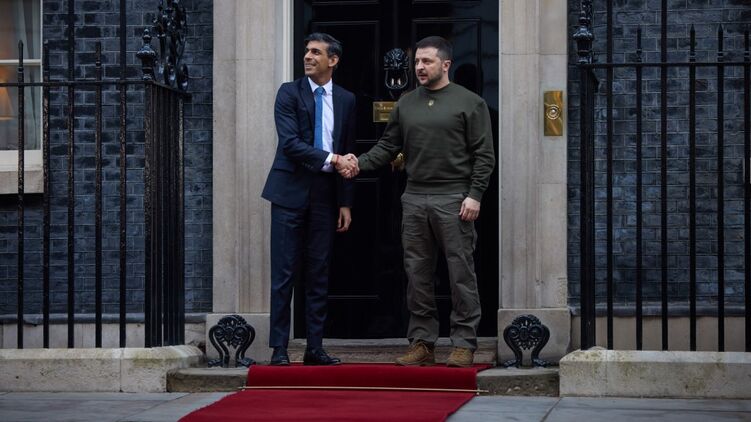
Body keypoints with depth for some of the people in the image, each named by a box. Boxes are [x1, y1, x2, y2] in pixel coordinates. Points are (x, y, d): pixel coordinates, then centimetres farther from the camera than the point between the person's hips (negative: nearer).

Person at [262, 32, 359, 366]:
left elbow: (347, 153, 12)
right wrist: (330, 159, -21)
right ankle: (279, 348, 0)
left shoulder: (345, 100, 10)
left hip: (325, 196, 3)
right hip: (291, 192, -3)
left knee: (319, 275, 6)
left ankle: (315, 348, 11)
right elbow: (290, 143, -12)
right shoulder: (289, 93, -1)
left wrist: (345, 203, 8)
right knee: (284, 273, -3)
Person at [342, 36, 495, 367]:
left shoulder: (469, 103, 0)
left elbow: (484, 154, -3)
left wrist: (474, 195, -12)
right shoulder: (406, 104, 15)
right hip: (414, 199, 5)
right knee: (417, 274, 6)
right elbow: (387, 147, 14)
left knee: (461, 273, -4)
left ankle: (464, 344, 1)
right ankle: (422, 343, 12)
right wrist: (360, 164, -3)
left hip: (454, 200, -5)